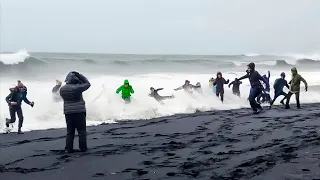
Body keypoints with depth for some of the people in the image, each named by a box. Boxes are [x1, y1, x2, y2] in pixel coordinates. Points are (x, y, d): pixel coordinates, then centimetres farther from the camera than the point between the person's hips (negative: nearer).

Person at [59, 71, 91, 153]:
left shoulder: (62, 89, 1)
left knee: (70, 131, 12)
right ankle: (83, 148, 9)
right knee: (82, 131, 6)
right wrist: (79, 75, -3)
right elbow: (87, 84, -4)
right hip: (79, 112, -5)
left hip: (68, 112, 5)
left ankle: (69, 148, 10)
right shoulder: (77, 88, -17)